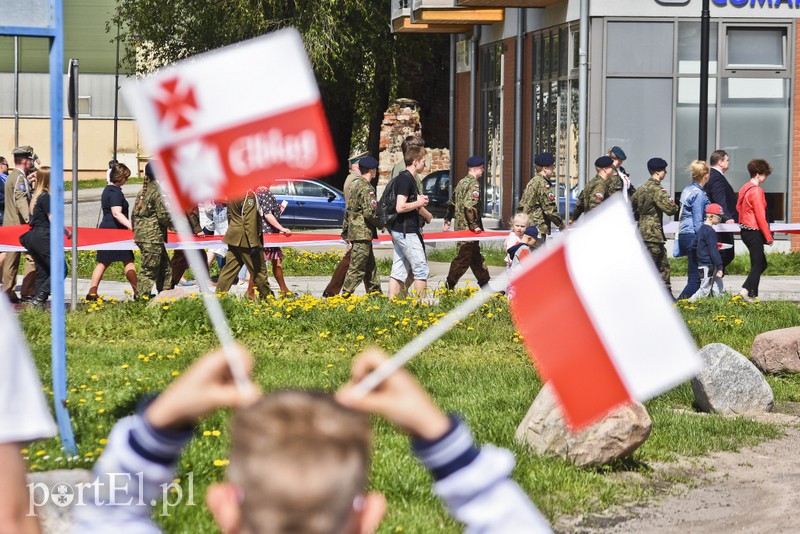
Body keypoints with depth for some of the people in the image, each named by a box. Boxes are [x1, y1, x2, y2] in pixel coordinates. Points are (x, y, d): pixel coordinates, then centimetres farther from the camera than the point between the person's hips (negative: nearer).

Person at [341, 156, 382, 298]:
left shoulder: (354, 184, 13)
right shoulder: (366, 188, -16)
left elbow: (348, 210, 19)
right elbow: (370, 213, -22)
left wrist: (345, 230, 24)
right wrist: (381, 223, -4)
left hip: (354, 231, 10)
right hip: (363, 233, -10)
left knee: (370, 265, 17)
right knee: (357, 269, -7)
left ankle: (375, 292, 24)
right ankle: (345, 295, -7)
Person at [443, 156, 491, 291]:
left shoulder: (462, 182, 14)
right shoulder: (473, 184, -15)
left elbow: (452, 203, 20)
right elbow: (469, 206, -25)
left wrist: (447, 221, 25)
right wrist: (474, 226, -21)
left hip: (460, 227, 10)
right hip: (468, 228, -10)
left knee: (476, 257, 17)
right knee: (463, 258, -6)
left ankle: (485, 285, 25)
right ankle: (449, 287, -5)